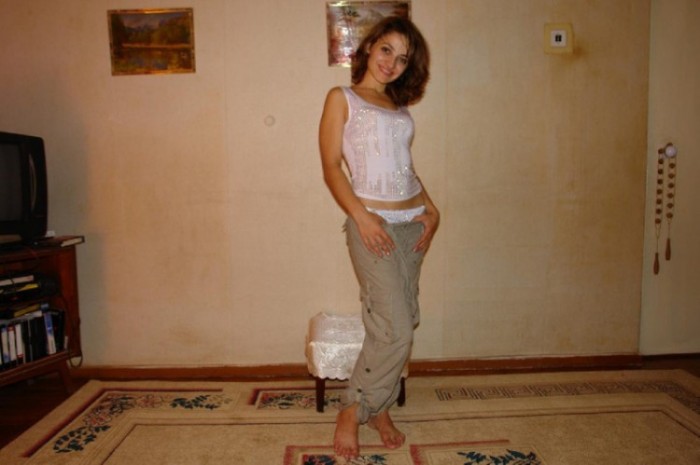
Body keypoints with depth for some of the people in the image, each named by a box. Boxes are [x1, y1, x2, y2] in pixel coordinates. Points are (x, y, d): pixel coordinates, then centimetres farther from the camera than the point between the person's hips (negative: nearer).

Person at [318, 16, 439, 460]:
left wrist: (431, 209, 7)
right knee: (396, 330, -10)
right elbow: (332, 167, -5)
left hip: (413, 223, 6)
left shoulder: (400, 106, 18)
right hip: (374, 222, -6)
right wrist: (361, 216, -16)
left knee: (401, 325, 8)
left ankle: (380, 408, 25)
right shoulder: (342, 98, 2)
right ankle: (352, 411, 9)